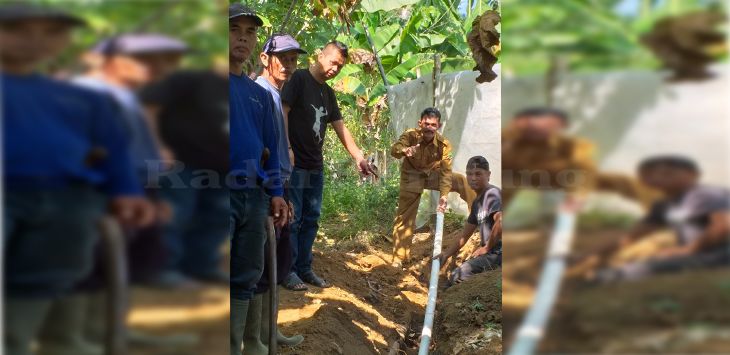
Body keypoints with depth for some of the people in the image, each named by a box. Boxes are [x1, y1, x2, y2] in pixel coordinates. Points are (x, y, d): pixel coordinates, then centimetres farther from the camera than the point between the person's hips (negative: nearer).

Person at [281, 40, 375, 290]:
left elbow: (341, 128, 16)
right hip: (294, 166, -7)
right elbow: (283, 112, -13)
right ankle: (288, 270, 7)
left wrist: (359, 157, 7)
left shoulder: (328, 93, 16)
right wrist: (287, 149, -21)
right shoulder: (299, 79, -6)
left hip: (315, 167, 7)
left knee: (311, 220, 10)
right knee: (292, 219, -3)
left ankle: (304, 268, 19)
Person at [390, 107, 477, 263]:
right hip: (412, 177, -2)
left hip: (433, 174, 2)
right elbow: (394, 149, -44)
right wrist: (404, 150, -68)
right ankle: (399, 257, 3)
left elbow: (446, 171, -24)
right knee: (404, 217, -7)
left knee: (461, 181, -19)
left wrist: (444, 195, -37)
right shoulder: (410, 135, -26)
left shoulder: (443, 144, -22)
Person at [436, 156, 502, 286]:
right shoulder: (477, 202, 16)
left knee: (456, 277, -15)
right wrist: (447, 254, 16)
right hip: (491, 253, 10)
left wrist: (486, 247, -16)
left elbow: (501, 222, -29)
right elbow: (465, 233, 23)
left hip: (497, 253, -10)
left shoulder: (492, 193, -13)